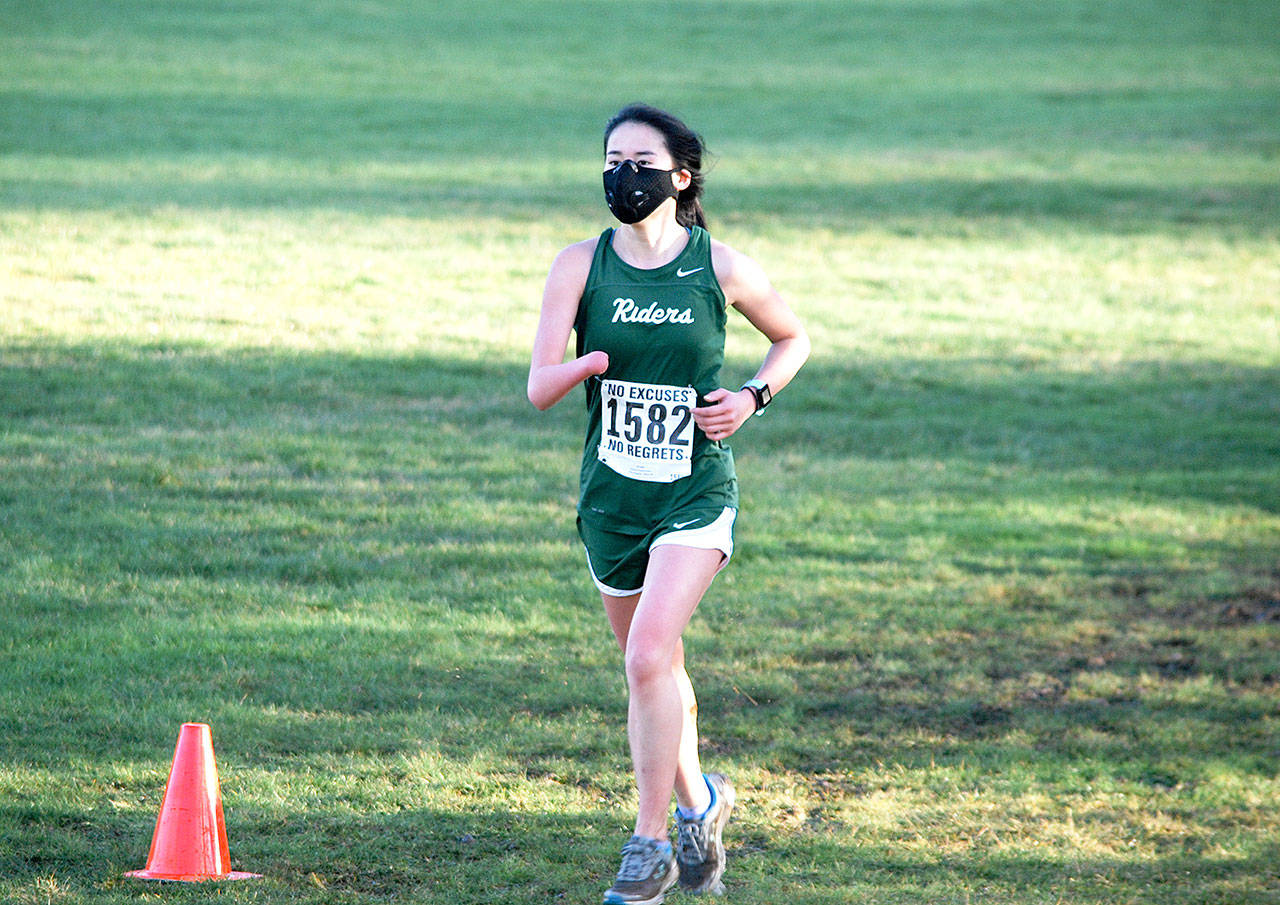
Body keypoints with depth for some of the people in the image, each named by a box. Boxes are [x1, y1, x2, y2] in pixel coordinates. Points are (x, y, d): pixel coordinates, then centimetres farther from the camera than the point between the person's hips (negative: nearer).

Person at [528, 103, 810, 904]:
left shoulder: (721, 268, -5)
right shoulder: (581, 267, -2)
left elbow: (794, 339, 13)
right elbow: (538, 389, -8)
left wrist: (752, 399, -5)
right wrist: (583, 366, -30)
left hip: (697, 495, -3)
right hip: (612, 497, 3)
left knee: (649, 656, -20)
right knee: (657, 668, 16)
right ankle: (699, 804, 40)